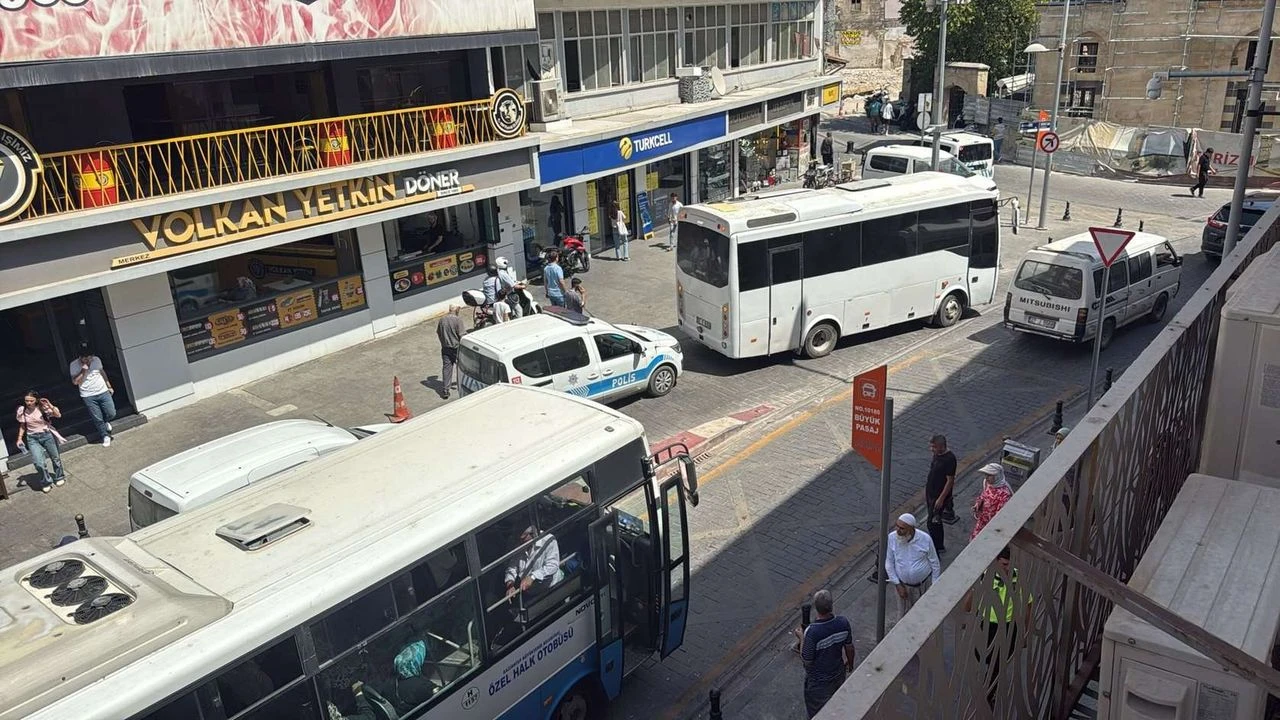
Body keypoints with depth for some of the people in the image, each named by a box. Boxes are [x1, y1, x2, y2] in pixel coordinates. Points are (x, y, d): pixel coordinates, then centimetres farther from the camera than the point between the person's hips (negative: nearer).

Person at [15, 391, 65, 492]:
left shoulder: (43, 407, -12)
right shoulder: (22, 410, -4)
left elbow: (58, 415, -21)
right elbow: (22, 426, 8)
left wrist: (50, 405, -27)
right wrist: (20, 439, 4)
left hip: (47, 435, -1)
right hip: (32, 438, 1)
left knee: (55, 457, 14)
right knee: (38, 463, -11)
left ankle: (59, 477, 39)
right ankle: (46, 482, 10)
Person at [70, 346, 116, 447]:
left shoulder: (96, 360, 1)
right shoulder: (74, 365, -7)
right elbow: (75, 382, -10)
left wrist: (109, 386, 18)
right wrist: (83, 371, -21)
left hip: (103, 392, 3)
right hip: (88, 396, -2)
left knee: (111, 413, -2)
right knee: (97, 419, 0)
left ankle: (105, 422, 32)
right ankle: (105, 437, 17)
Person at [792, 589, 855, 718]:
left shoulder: (812, 632, -37)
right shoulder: (843, 622, -22)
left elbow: (806, 660, -23)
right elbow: (849, 647, -4)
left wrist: (801, 638, -10)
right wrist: (850, 663, 15)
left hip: (818, 680, -4)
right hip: (838, 674, 4)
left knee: (817, 714, 21)